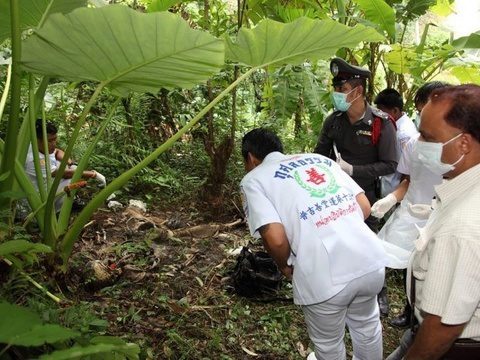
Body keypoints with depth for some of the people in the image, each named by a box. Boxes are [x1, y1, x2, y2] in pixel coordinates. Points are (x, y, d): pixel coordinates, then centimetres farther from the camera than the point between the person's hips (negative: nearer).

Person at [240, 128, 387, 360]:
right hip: (372, 261, 6)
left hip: (325, 278, -5)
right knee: (367, 327, 33)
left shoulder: (253, 179, 3)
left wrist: (284, 265, 8)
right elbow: (365, 206, 10)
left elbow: (275, 238, -12)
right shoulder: (320, 159, 17)